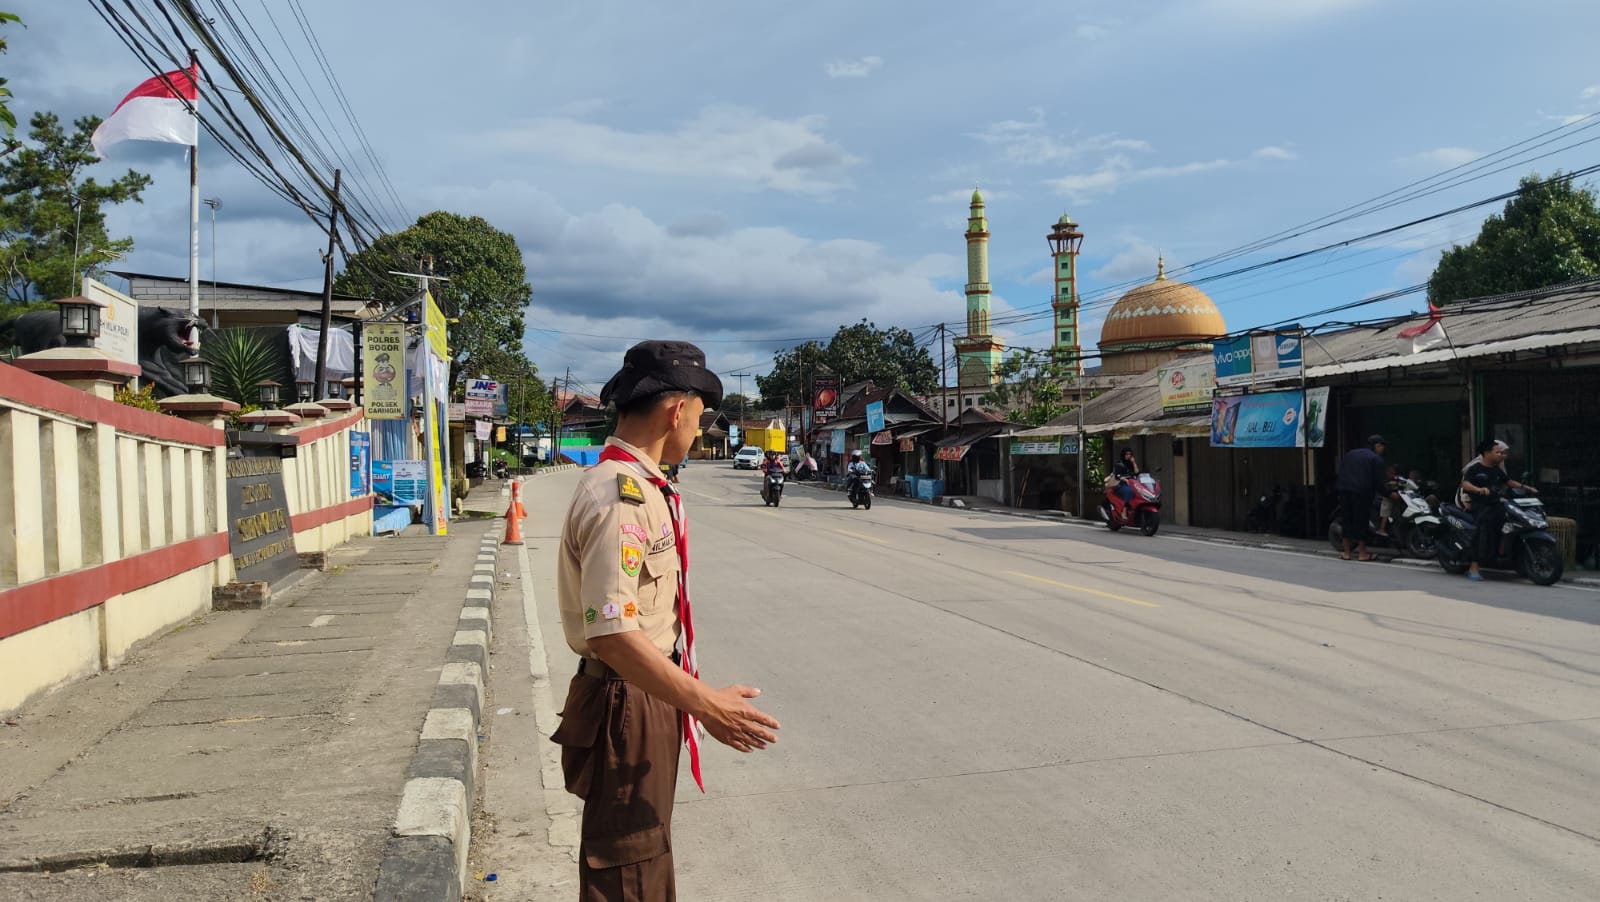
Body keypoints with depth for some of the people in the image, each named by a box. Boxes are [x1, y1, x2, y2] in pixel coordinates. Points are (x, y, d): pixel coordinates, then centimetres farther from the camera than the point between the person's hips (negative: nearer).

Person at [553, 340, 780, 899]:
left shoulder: (638, 486, 8)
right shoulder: (619, 498, -25)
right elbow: (613, 634, -32)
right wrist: (704, 703, -29)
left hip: (649, 695, 10)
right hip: (627, 705, -10)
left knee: (647, 848, 26)